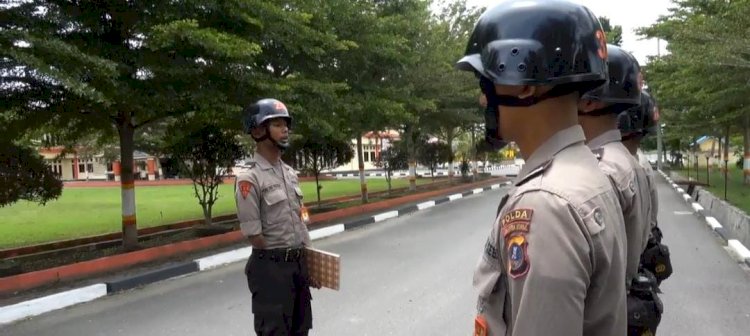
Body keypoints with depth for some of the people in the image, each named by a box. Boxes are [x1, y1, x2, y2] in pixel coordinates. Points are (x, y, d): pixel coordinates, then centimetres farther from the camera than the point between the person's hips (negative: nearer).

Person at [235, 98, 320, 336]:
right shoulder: (249, 179, -17)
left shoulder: (290, 174, 8)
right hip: (271, 267, -8)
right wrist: (279, 257, -3)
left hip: (299, 263, 8)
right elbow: (253, 235, -16)